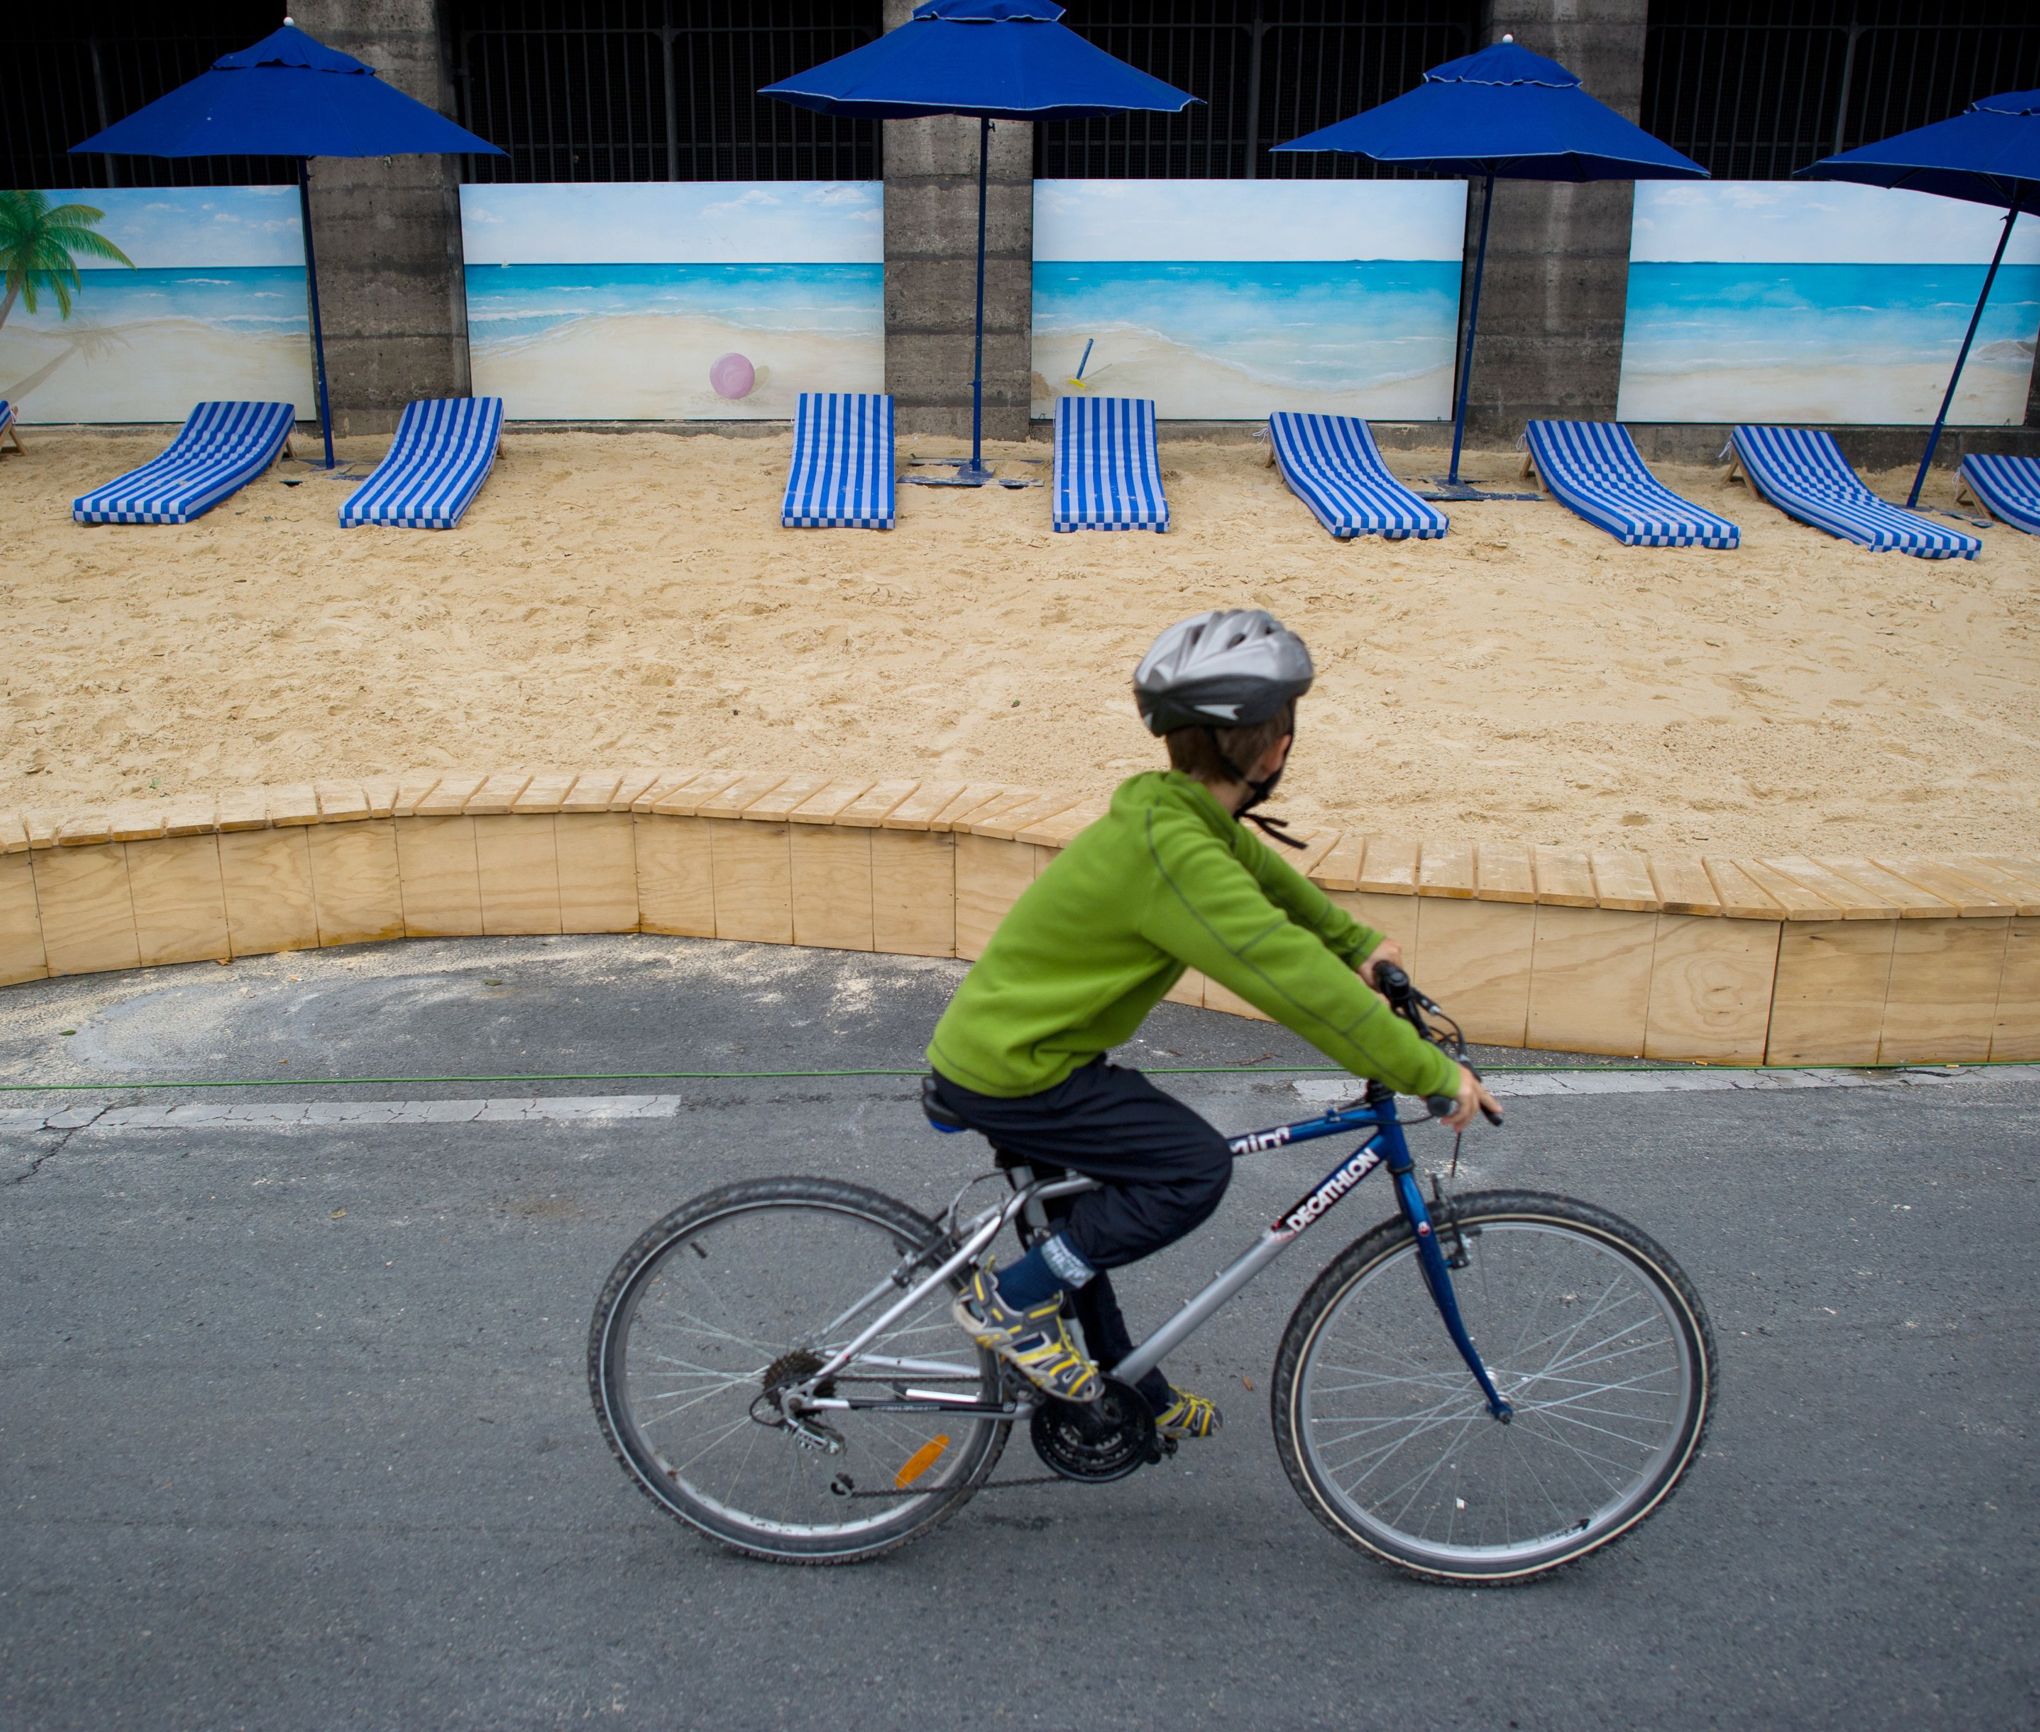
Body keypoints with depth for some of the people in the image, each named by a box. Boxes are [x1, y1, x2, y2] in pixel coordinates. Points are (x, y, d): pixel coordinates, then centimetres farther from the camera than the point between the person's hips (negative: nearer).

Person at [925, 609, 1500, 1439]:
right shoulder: (1174, 852, -30)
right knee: (1194, 1169, -14)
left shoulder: (1176, 813, 2)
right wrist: (1433, 1074, -22)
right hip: (1007, 1074, -10)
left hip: (997, 1044, 10)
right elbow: (1295, 979, -30)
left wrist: (1359, 943, 26)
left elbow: (1264, 872, 23)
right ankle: (1008, 1299, -3)